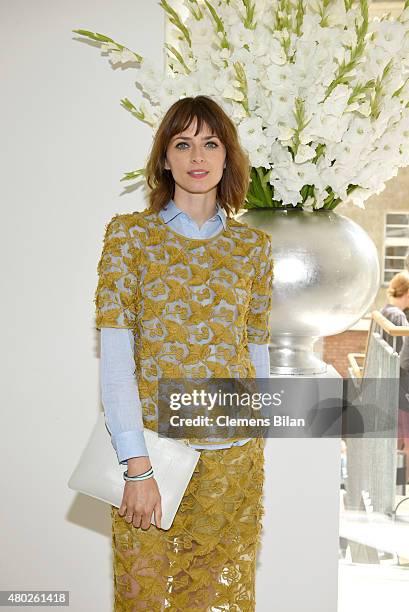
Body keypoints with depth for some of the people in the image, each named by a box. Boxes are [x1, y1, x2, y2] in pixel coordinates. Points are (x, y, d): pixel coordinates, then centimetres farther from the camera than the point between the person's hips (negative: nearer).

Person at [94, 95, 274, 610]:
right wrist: (137, 466, -15)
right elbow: (115, 356, -9)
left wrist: (258, 444, 9)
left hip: (234, 454, 3)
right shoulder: (129, 234, -3)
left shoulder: (254, 246, 5)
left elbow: (257, 351, 9)